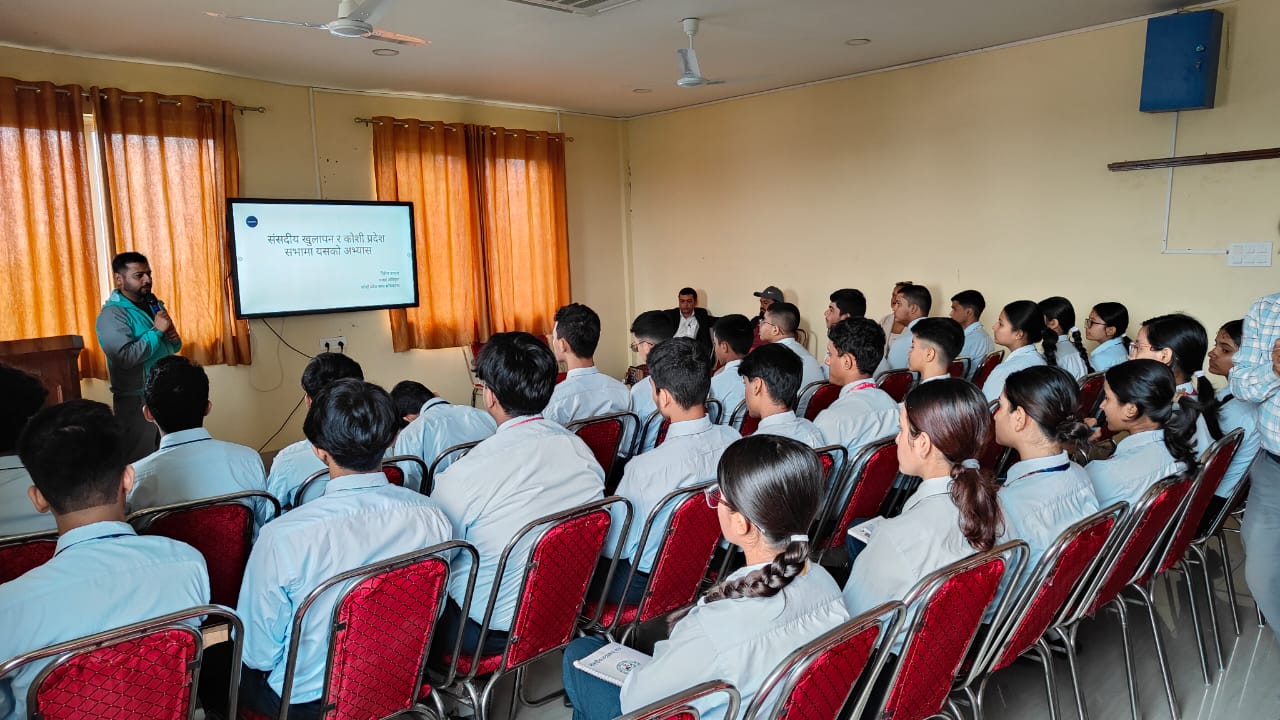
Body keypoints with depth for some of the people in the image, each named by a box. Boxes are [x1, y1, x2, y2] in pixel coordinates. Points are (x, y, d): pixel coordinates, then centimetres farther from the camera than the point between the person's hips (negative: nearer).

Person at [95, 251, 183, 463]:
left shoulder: (154, 305, 11)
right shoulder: (112, 315, -13)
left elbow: (171, 347, 21)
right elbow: (125, 357, -27)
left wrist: (175, 340, -2)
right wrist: (156, 331, -19)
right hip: (137, 401, -7)